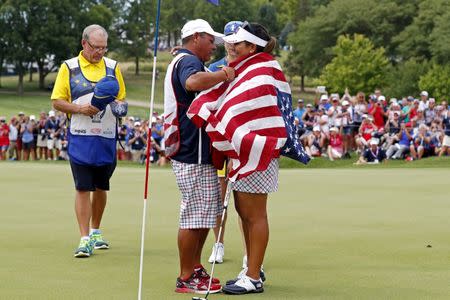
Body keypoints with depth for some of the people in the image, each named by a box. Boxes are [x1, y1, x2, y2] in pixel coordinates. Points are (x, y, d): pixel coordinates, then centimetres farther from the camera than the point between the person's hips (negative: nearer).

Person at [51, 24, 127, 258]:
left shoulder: (113, 67, 8)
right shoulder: (69, 68, 0)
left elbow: (121, 98, 16)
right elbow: (57, 101, -1)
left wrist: (119, 106, -8)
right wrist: (79, 109, -17)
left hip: (106, 139, 3)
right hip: (80, 139, -3)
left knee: (101, 187, 13)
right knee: (82, 188, -6)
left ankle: (95, 231, 30)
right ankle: (85, 239, -4)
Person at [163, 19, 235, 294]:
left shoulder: (187, 62, 22)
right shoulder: (188, 60, -13)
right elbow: (193, 82, -37)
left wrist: (224, 75, 12)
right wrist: (223, 75, -25)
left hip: (200, 152, 11)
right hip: (192, 154, -11)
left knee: (207, 211, 19)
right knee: (195, 214, -6)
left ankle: (195, 268, 28)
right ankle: (186, 278, 1)